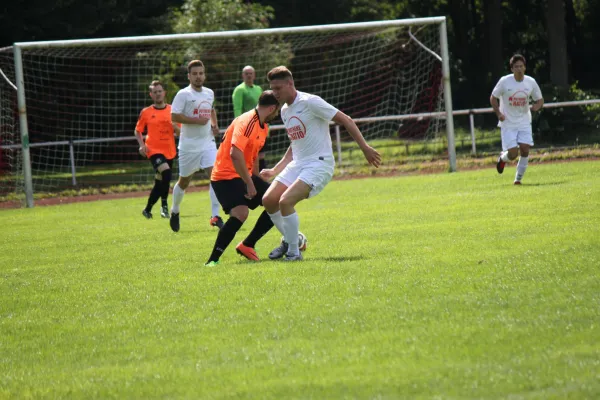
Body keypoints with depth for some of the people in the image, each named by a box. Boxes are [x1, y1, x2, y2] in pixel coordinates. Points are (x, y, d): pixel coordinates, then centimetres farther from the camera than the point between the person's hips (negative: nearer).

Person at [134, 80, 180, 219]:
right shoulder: (146, 112, 1)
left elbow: (180, 133, 9)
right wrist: (142, 145, -8)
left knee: (159, 183, 10)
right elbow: (137, 131, 9)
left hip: (169, 151, 4)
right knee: (166, 172, -29)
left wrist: (175, 127, -14)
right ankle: (164, 204, -15)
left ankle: (147, 210, 28)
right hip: (154, 150, -4)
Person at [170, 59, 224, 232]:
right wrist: (197, 121, -23)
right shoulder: (183, 94, -11)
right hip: (189, 145, -4)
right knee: (184, 180, 10)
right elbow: (174, 116, -19)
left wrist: (214, 123, 11)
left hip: (207, 142, 4)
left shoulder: (209, 93, 9)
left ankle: (215, 216, -16)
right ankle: (175, 211, 35)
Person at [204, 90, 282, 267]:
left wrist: (255, 180, 23)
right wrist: (250, 184, -28)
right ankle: (212, 260, -23)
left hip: (245, 175, 10)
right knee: (240, 213, -29)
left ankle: (247, 245, 16)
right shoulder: (247, 122, -20)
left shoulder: (263, 126, 12)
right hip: (226, 176, -10)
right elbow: (235, 153, -31)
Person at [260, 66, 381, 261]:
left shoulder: (310, 102, -12)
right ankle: (289, 240, 19)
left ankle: (294, 251, -10)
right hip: (296, 165, 8)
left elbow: (345, 120, -11)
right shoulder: (285, 111, 14)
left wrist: (365, 147, -16)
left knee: (285, 201, -24)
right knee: (268, 200, -2)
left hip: (319, 164, -8)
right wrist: (275, 170, 22)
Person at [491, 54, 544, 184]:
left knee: (525, 150, -9)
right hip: (508, 123, -3)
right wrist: (498, 113, -13)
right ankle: (502, 158, 27)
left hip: (524, 123, 3)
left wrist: (536, 106, -15)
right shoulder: (504, 81, -11)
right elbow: (493, 98, 1)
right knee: (513, 153, -10)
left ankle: (518, 178, 8)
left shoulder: (531, 82, -3)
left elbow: (540, 100, 8)